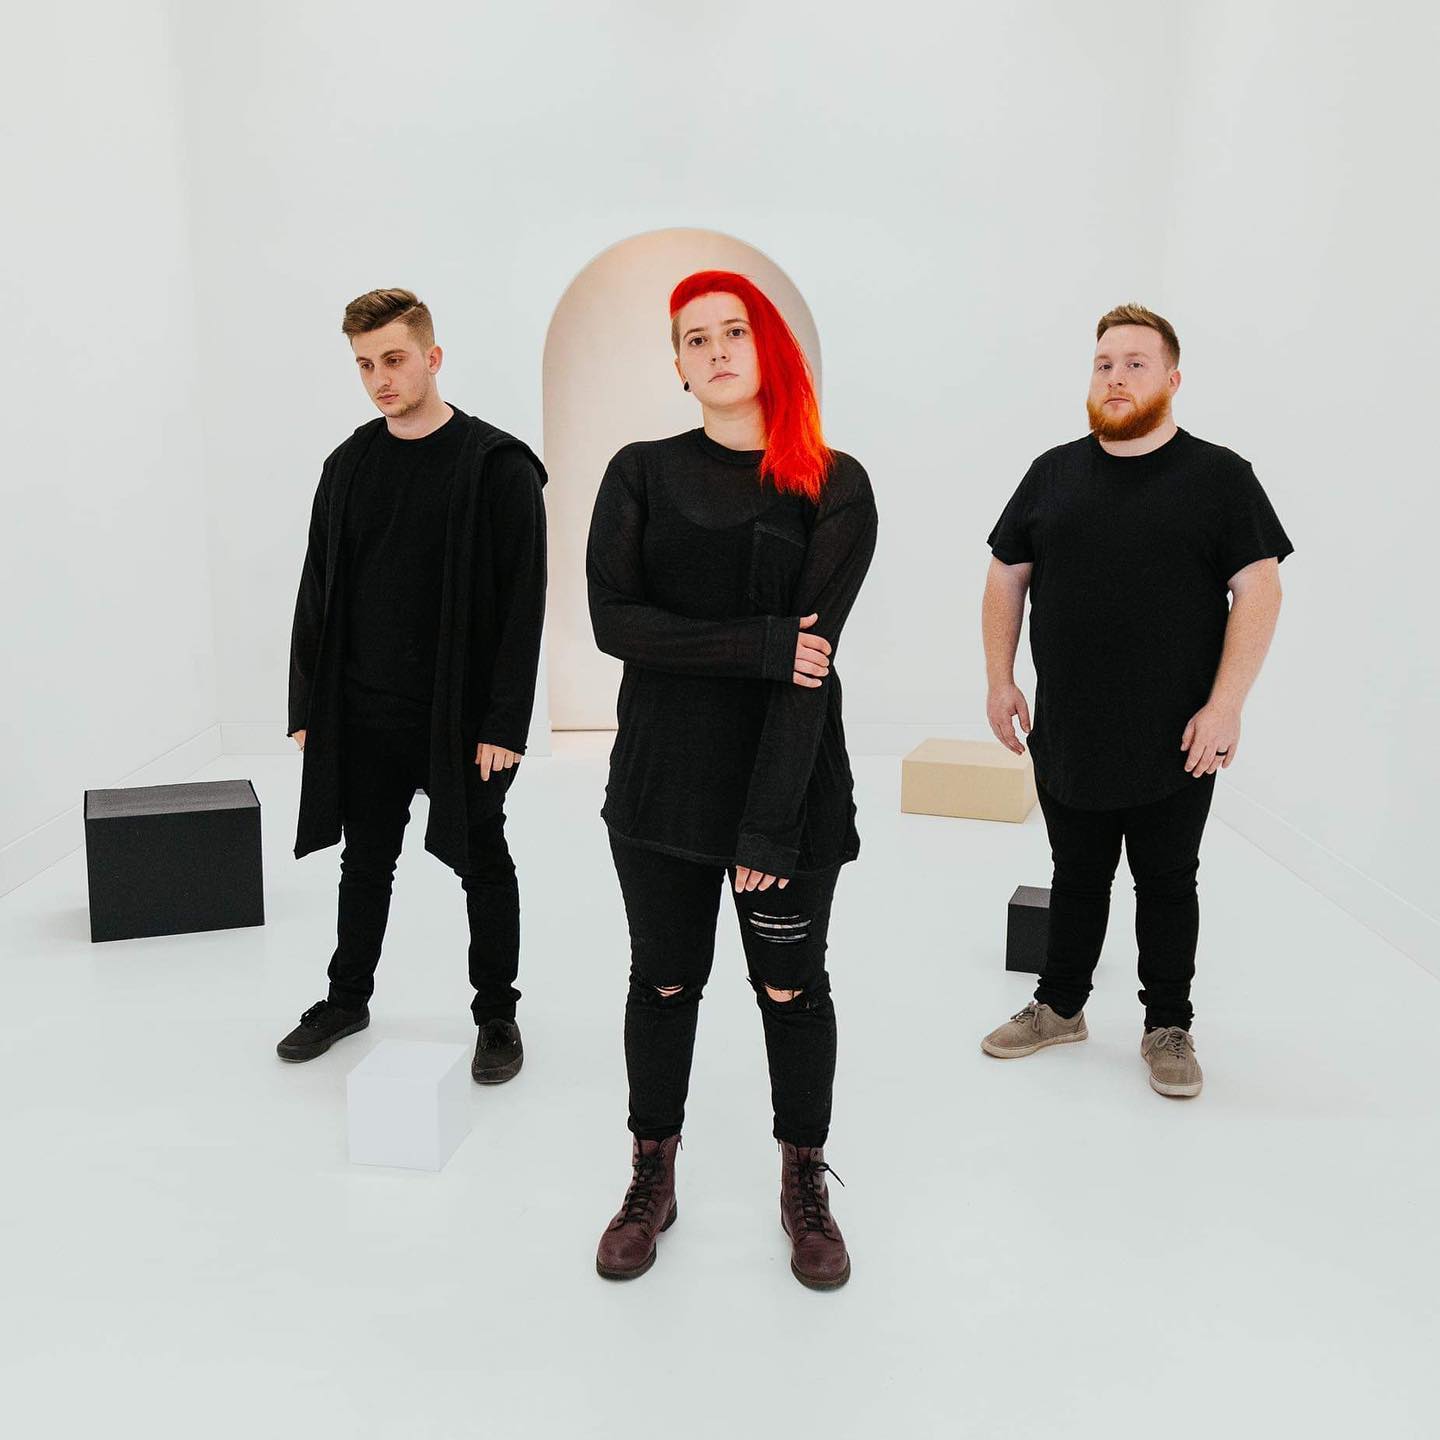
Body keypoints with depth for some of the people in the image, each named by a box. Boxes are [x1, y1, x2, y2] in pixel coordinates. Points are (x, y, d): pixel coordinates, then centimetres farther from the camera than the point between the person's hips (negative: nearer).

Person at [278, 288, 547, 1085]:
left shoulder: (497, 466, -10)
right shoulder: (348, 465, 6)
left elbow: (522, 601, -12)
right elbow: (317, 593, 10)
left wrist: (504, 721, -16)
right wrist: (308, 706, 6)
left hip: (461, 718, -4)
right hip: (363, 716, 5)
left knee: (483, 865, 9)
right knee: (365, 862, 17)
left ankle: (496, 1012, 25)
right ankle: (348, 997, 35)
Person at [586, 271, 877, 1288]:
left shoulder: (835, 487, -4)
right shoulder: (643, 474, 2)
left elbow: (814, 654, -12)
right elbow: (613, 620, -9)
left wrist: (769, 823, -17)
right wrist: (762, 647, -19)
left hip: (793, 776, -1)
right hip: (664, 776, 2)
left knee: (793, 987, 10)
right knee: (665, 981, 13)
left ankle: (806, 1186, 30)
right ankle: (652, 1181, 31)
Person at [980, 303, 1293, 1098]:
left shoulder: (1219, 476, -3)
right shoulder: (1052, 473, 7)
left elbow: (1259, 590, -8)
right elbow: (1006, 576, 11)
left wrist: (1225, 705, -15)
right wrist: (1000, 680, 3)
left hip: (1174, 744, -3)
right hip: (1065, 736, 3)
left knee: (1167, 885, 11)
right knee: (1076, 879, 16)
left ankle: (1169, 1027, 26)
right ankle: (1060, 1007, 32)